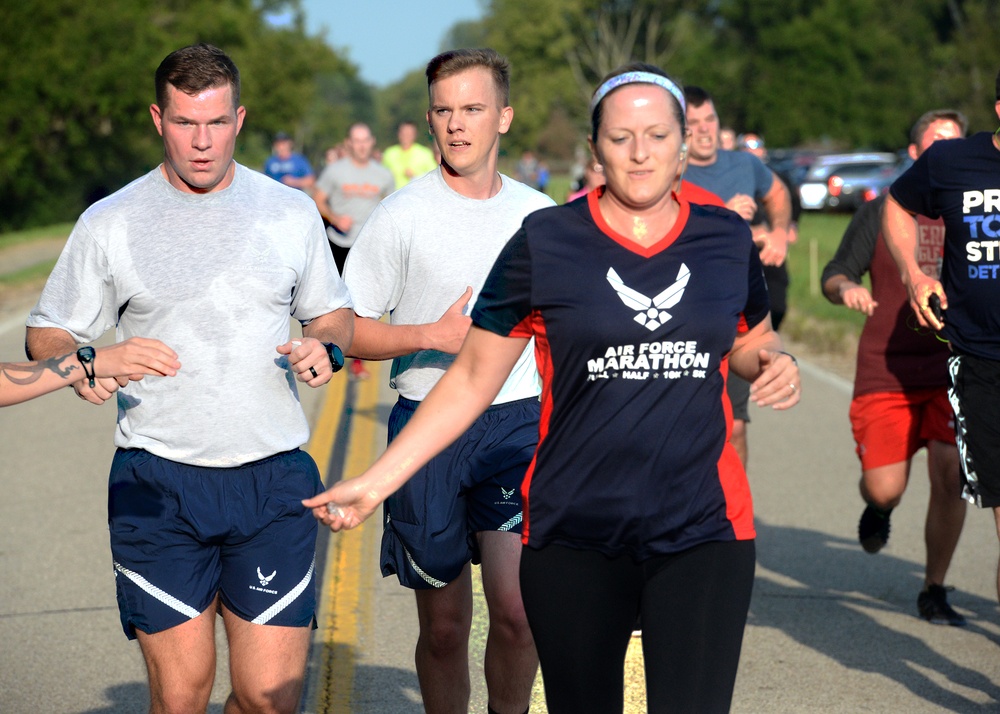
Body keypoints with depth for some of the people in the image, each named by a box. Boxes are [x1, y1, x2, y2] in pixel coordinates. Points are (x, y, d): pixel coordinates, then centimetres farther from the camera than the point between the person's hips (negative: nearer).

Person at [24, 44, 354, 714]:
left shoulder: (291, 213, 9)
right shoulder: (110, 223, 4)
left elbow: (334, 314, 20)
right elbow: (47, 334, 10)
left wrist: (326, 346, -3)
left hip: (273, 481, 1)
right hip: (157, 483, -1)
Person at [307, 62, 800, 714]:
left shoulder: (727, 239, 5)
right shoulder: (545, 243, -2)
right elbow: (472, 380, 3)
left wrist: (776, 363, -1)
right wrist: (375, 483, -3)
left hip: (703, 532, 1)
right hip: (574, 538, -1)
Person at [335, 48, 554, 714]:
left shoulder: (539, 214, 7)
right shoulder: (402, 215, -3)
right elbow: (347, 331, -1)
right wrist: (435, 336, -14)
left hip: (520, 422, 1)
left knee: (516, 608, -13)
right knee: (444, 626, 6)